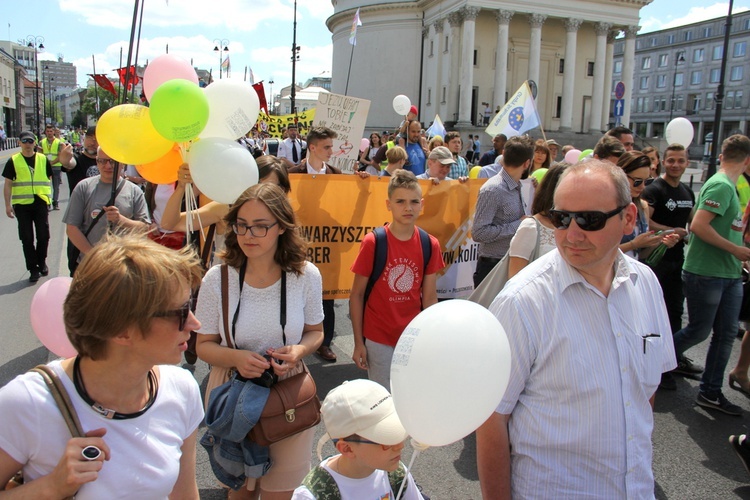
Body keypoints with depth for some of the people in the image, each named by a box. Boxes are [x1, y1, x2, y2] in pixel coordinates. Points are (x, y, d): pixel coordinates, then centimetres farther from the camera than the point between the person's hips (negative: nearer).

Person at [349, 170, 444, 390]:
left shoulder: (430, 245, -3)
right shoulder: (372, 242, -12)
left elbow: (429, 298, 2)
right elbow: (357, 295, -6)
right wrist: (358, 342, -6)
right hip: (379, 340, -2)